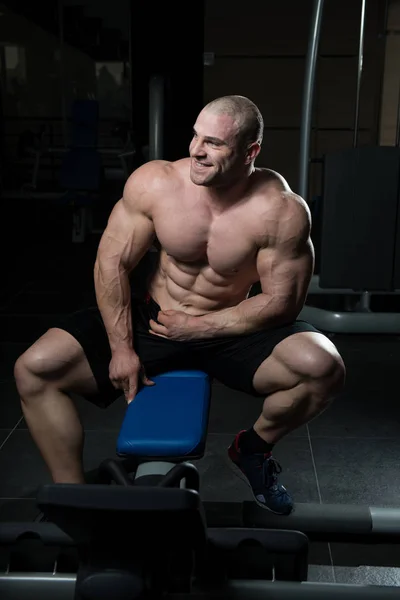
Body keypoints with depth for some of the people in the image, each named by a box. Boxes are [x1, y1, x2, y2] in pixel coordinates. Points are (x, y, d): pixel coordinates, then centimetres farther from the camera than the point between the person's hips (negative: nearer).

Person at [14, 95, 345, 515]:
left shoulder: (282, 211, -20)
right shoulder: (153, 182, -15)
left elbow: (282, 302, -14)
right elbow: (112, 263, -8)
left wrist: (196, 328, -14)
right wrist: (122, 349, -12)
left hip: (231, 330, -1)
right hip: (151, 320, 2)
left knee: (323, 367, -28)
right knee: (34, 369, -15)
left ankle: (254, 447, 5)